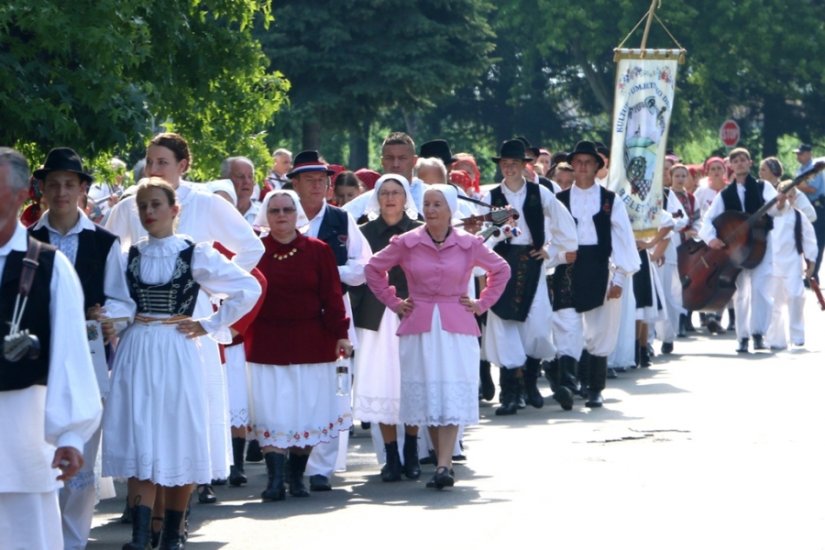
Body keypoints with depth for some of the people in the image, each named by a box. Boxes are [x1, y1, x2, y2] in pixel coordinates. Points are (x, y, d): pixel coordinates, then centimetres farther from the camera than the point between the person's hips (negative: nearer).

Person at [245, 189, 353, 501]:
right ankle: (275, 479, -6)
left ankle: (297, 475, 15)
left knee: (307, 411, 3)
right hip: (266, 344, 0)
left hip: (311, 344, 0)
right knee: (271, 414, -5)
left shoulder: (318, 251, 3)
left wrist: (340, 334, -5)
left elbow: (332, 296, 1)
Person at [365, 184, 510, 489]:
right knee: (426, 397, 1)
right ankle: (445, 462, 10)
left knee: (451, 396, -9)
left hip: (456, 329, -1)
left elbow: (501, 270, 16)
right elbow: (373, 269, 14)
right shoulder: (406, 243, 0)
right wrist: (393, 302, 9)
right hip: (419, 329, 1)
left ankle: (444, 466, -15)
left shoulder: (468, 244, 1)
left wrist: (482, 304, 9)